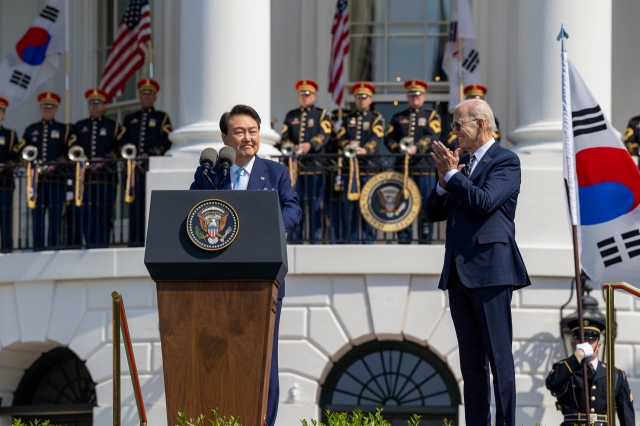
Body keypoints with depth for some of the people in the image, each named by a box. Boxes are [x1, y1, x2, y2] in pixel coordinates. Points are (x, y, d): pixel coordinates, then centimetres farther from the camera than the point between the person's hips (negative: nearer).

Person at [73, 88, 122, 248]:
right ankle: (90, 245, 1)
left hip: (107, 176, -2)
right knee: (87, 214, -2)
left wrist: (103, 162, -13)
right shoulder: (79, 126, 16)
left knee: (104, 214, -5)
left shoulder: (113, 126, 9)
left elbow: (118, 149, 1)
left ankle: (101, 245, -4)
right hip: (85, 176, 2)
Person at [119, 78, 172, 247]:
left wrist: (149, 154, -14)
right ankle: (135, 241, 1)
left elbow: (166, 141, -3)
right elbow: (122, 141, 14)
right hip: (133, 168, 3)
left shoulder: (162, 118, 9)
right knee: (135, 204, 0)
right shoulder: (130, 119, 20)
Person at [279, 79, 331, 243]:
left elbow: (325, 136, -7)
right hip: (294, 166, 3)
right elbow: (284, 137, 11)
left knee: (314, 203, -2)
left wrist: (310, 145, -24)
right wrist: (288, 146, -12)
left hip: (314, 166, -3)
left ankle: (315, 238, 1)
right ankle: (295, 239, 6)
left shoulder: (321, 114, 8)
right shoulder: (291, 115, 18)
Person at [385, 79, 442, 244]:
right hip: (402, 166, 3)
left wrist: (416, 148, -24)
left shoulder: (432, 116, 8)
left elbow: (433, 137, -8)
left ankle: (425, 241, 1)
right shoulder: (398, 117, 17)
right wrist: (399, 149, -13)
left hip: (424, 166, -2)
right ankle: (403, 241, 6)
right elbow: (389, 138, 8)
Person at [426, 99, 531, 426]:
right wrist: (444, 182, -1)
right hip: (458, 273, 8)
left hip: (489, 271, -8)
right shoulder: (461, 162, 18)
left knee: (499, 357, -6)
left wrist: (451, 174, -10)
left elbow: (485, 201, -19)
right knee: (471, 362, 8)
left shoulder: (505, 161, -4)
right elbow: (433, 213, 17)